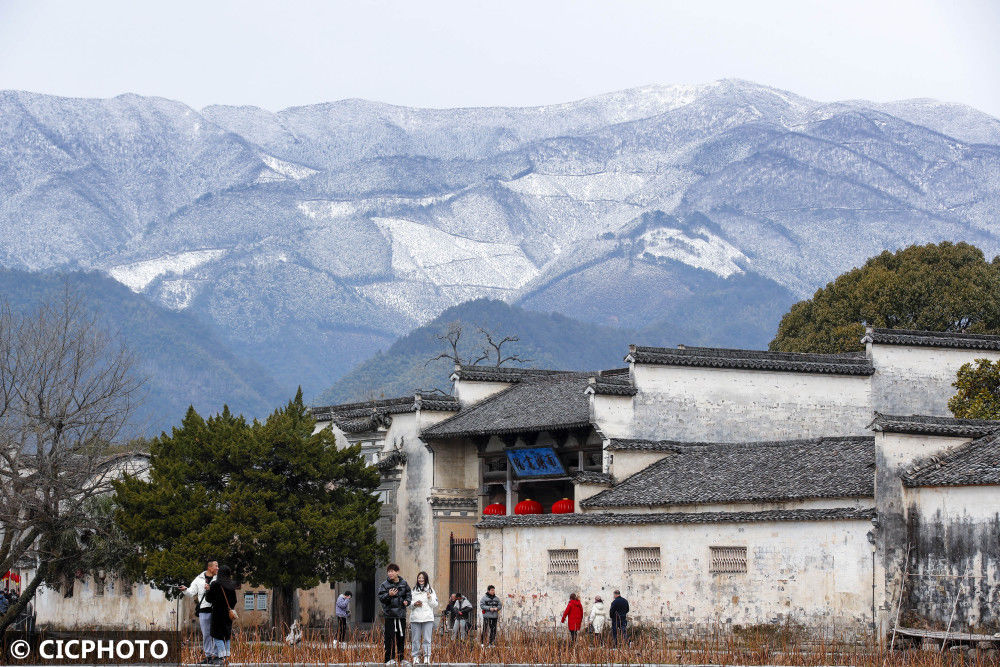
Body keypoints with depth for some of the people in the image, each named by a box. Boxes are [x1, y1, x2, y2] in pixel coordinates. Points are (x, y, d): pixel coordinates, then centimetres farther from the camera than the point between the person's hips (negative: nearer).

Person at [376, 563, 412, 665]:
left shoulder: (404, 583, 6)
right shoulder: (385, 584, -3)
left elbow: (409, 594, 16)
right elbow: (381, 598, -6)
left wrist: (407, 601, -3)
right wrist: (389, 595, -24)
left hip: (401, 614, 3)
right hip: (390, 614, -3)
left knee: (401, 637, 9)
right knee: (390, 637, -6)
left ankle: (401, 658, 18)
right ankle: (389, 659, -2)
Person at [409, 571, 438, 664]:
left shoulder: (431, 591, 11)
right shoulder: (413, 590, 12)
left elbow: (435, 605, 9)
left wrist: (430, 598, -7)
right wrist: (414, 604, -8)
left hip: (428, 618, -1)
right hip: (415, 618, 1)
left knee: (427, 639, -4)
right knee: (416, 639, 0)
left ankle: (427, 657, -1)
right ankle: (415, 657, 6)